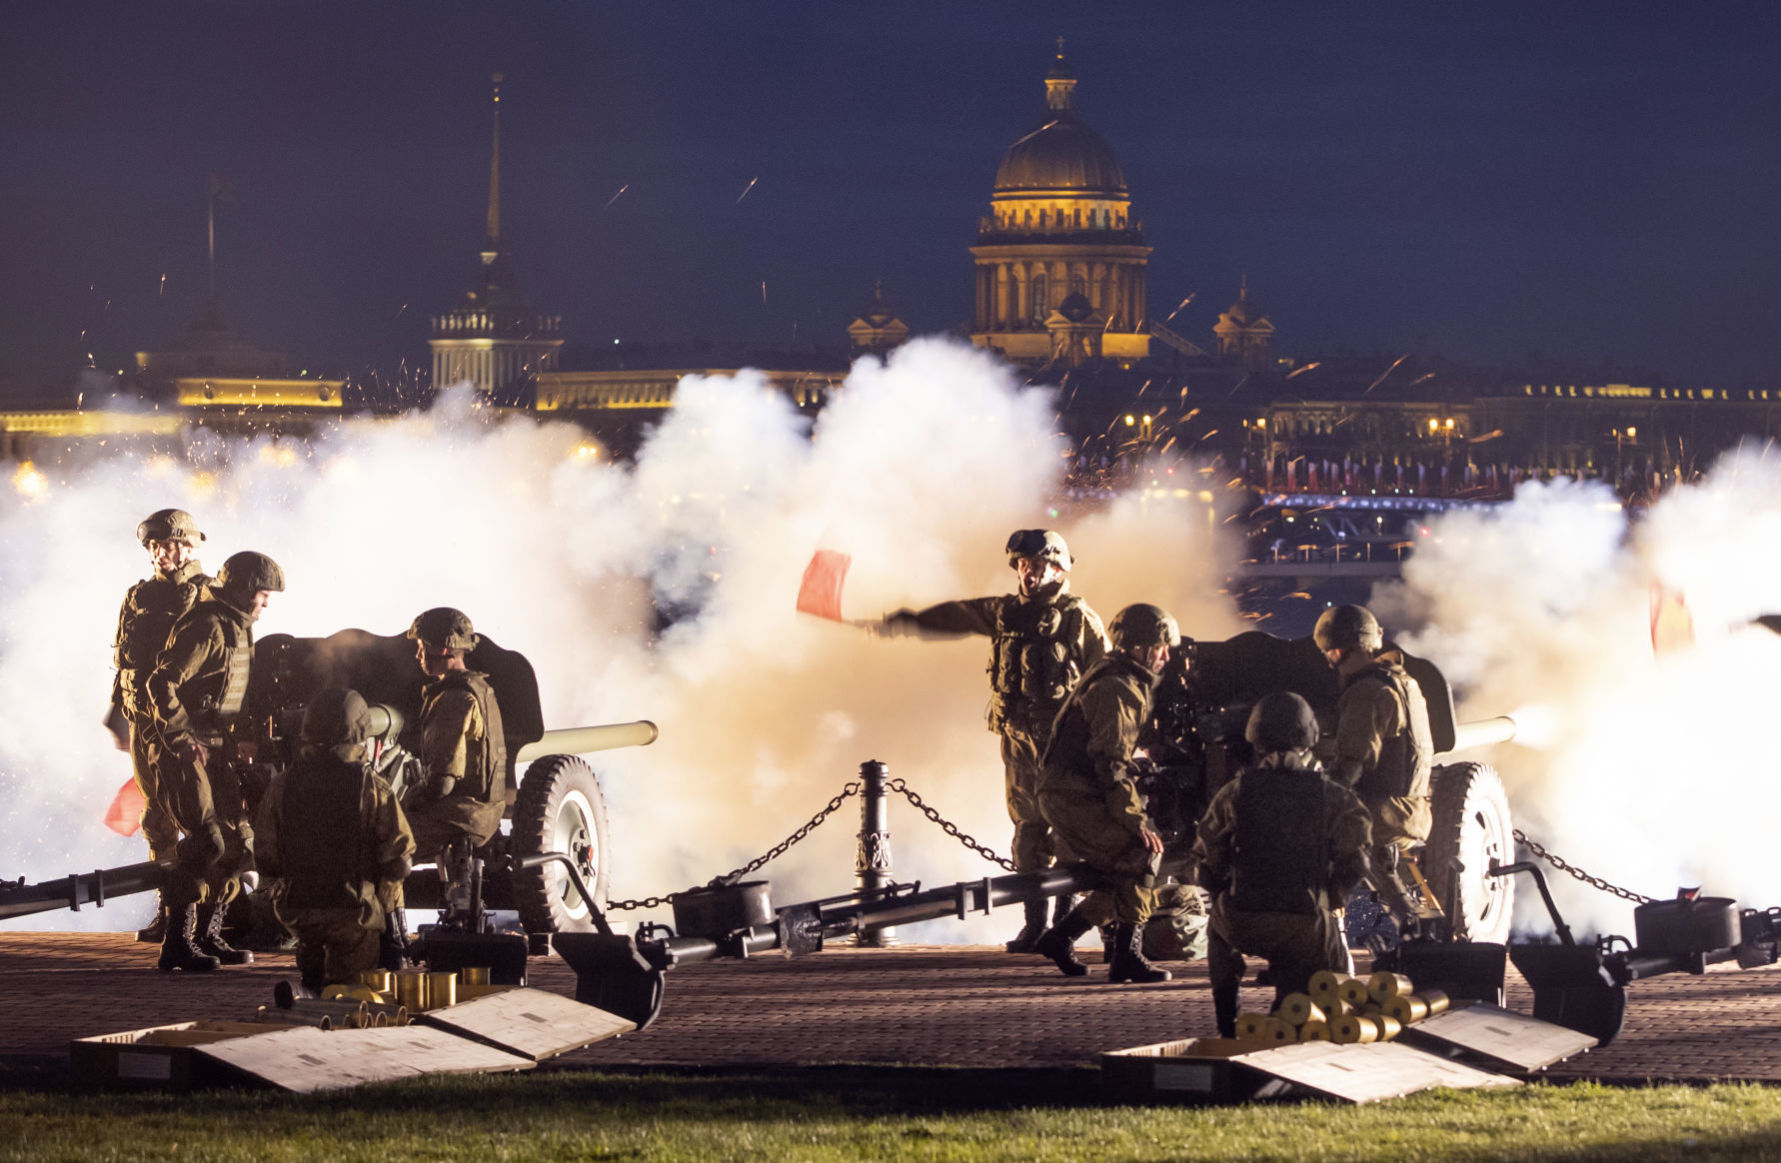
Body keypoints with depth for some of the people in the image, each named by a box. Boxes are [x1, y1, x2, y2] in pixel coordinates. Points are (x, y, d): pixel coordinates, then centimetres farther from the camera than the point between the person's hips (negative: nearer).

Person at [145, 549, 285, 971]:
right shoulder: (205, 628, -16)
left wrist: (243, 738, 13)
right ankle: (177, 944, -14)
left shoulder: (239, 630, 16)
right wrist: (185, 740, -22)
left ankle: (207, 935, 16)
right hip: (186, 752, -10)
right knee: (207, 841, -17)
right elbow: (161, 683, -23)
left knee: (238, 841, 7)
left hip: (218, 751, 10)